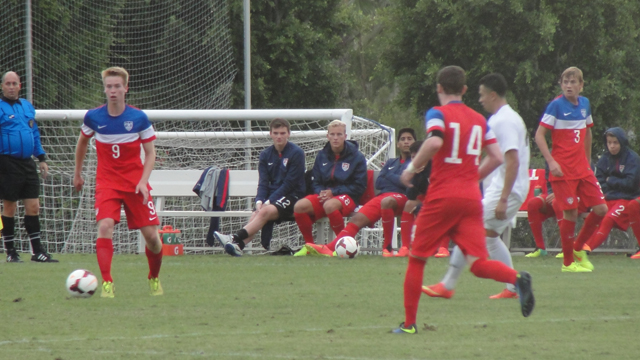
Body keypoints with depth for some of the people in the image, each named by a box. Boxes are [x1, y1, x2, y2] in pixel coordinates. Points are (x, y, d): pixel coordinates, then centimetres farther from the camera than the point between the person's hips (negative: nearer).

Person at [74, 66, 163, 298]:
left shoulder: (139, 118, -7)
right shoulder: (93, 117, -4)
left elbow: (150, 153, 0)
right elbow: (82, 142, 16)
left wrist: (143, 181, -13)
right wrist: (77, 173, 22)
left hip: (135, 181, 0)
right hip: (107, 182, 0)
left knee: (150, 235, -2)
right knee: (105, 226, -24)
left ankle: (154, 278, 25)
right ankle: (107, 282, -23)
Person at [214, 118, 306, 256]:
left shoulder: (296, 153, -6)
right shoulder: (266, 155, 11)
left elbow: (289, 183, -11)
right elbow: (263, 182, 5)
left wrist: (269, 201, -17)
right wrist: (259, 201, -16)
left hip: (293, 197, -5)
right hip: (273, 197, 5)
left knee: (265, 211, -31)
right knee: (256, 214, -25)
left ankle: (235, 239, -47)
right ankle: (239, 245, -48)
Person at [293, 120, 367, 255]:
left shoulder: (356, 156, -3)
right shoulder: (322, 156, 11)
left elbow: (359, 187, -6)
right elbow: (316, 182, 17)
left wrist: (333, 192, -14)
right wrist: (320, 192, -9)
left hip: (347, 197, -5)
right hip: (325, 194, 5)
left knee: (329, 205, -41)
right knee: (299, 206, -24)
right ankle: (309, 245, -6)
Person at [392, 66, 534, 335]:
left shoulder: (438, 114, -2)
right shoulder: (479, 120, 14)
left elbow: (435, 142, -22)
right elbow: (497, 158, 10)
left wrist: (412, 167, -10)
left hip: (442, 197, -4)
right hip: (471, 199, 4)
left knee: (416, 259, 10)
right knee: (478, 263, -3)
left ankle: (409, 324, 12)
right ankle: (517, 278, -32)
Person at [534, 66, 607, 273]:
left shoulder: (585, 104, 8)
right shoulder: (556, 105, -9)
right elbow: (539, 135, -12)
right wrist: (551, 162, -20)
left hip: (583, 169, 6)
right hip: (563, 170, -6)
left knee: (600, 209, 1)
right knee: (570, 213, -7)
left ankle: (578, 248, 20)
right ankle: (568, 262, 7)